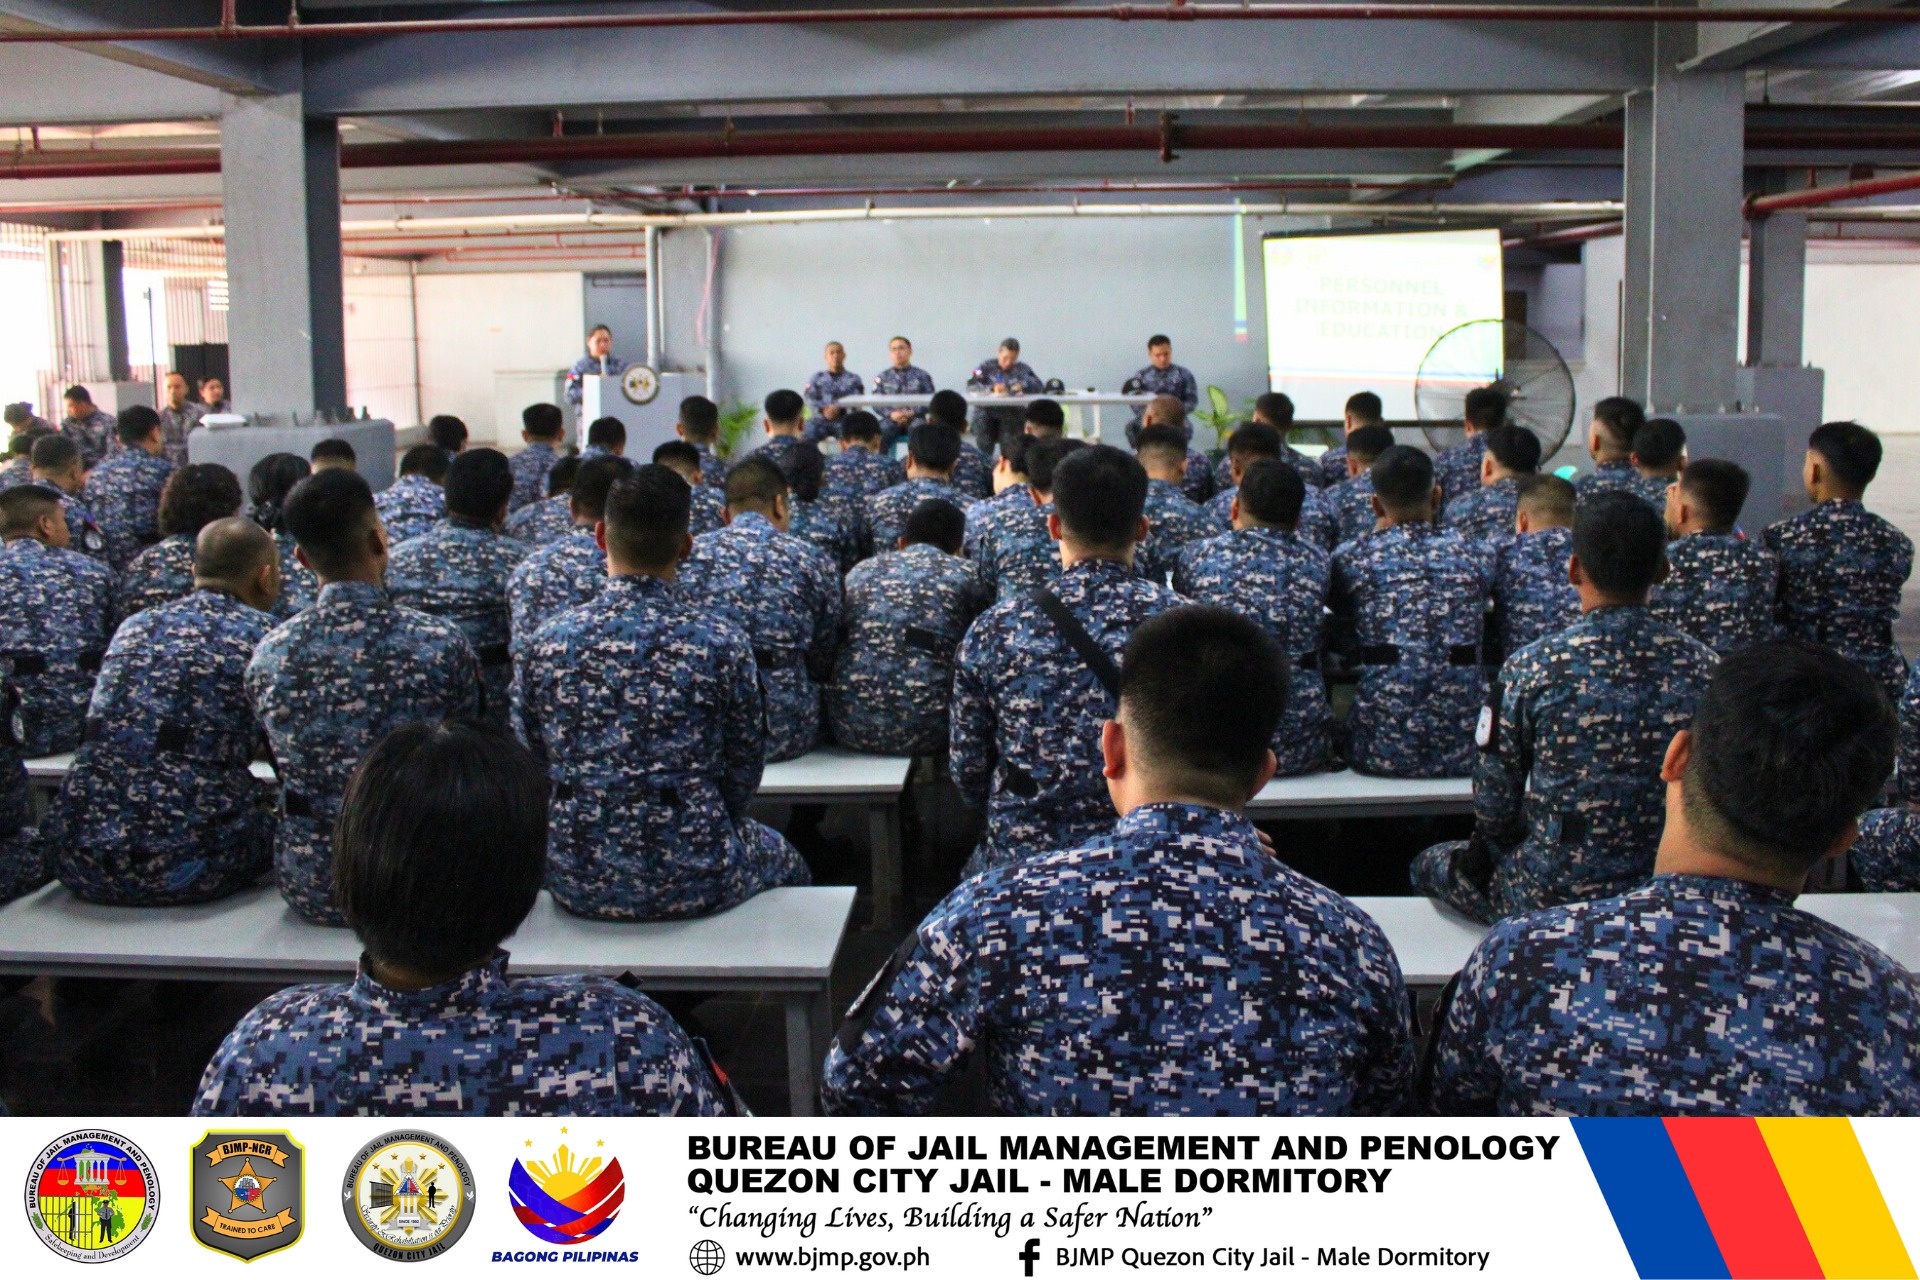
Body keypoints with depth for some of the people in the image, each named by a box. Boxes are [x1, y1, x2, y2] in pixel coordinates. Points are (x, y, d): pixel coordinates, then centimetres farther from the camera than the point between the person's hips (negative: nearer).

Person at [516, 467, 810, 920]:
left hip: (579, 884, 3)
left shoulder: (548, 642, -6)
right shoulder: (720, 640, -12)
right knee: (784, 861, 29)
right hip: (694, 883, -2)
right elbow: (745, 771, -3)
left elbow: (534, 761, 4)